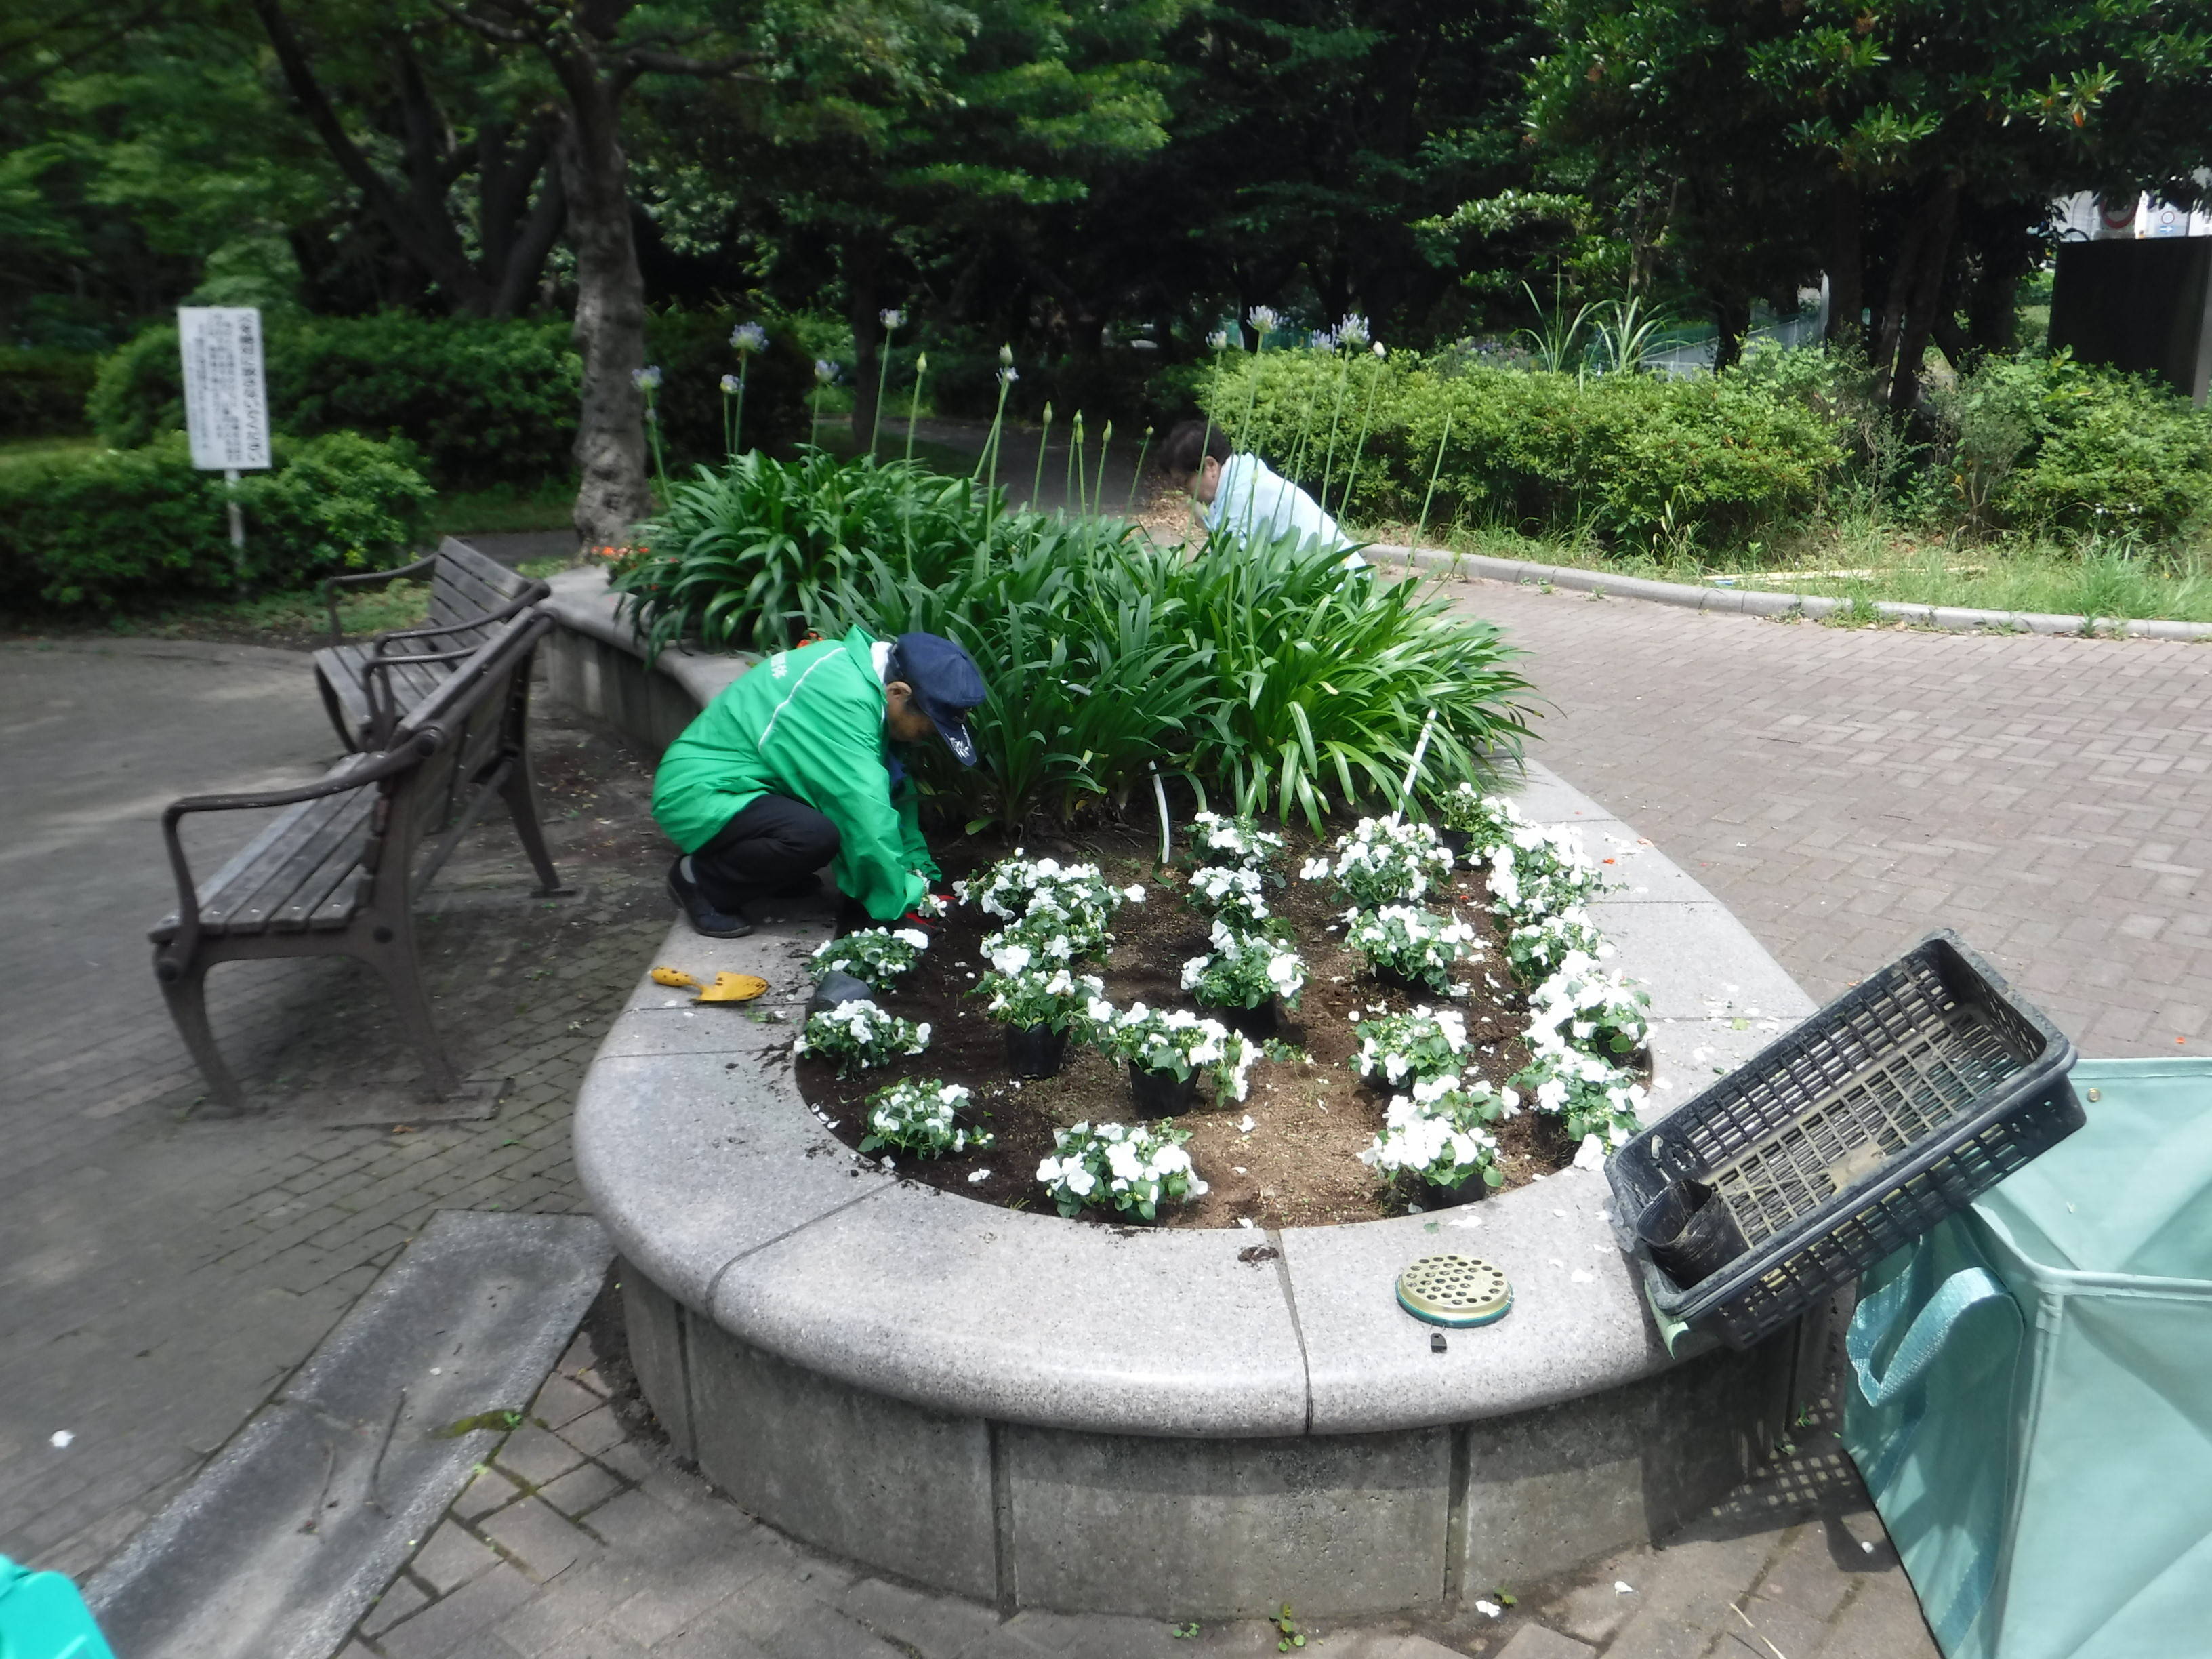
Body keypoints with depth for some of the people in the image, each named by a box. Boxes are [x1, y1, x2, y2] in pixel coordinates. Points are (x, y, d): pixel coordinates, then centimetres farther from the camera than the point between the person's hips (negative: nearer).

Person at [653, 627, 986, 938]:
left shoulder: (865, 670, 1)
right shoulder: (841, 699, -28)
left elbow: (889, 789, 7)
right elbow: (866, 812, -29)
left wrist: (918, 870, 2)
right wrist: (902, 902, -19)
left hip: (741, 780, 10)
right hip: (698, 792, -10)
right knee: (816, 835, -34)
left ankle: (767, 872, 12)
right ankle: (702, 881, -8)